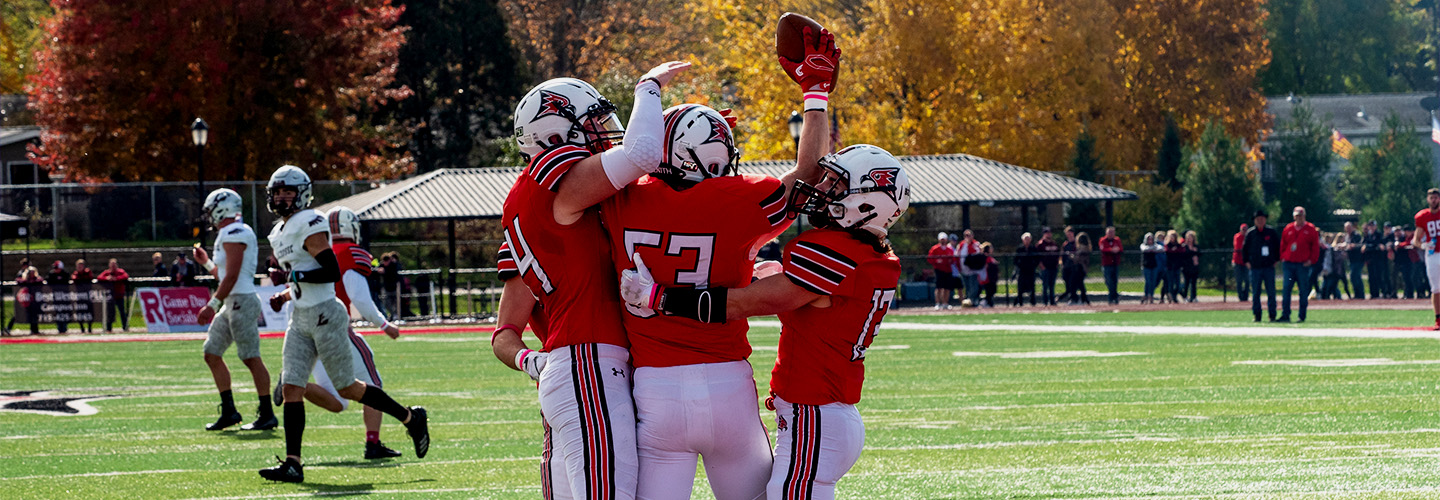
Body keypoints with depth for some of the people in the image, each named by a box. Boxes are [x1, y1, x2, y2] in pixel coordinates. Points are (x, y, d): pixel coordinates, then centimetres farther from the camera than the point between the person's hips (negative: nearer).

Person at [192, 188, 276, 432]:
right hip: (231, 304, 11)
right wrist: (206, 262, 24)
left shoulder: (235, 234, -13)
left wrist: (212, 306, -19)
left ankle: (267, 415, -3)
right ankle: (228, 411, 11)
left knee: (251, 358, -7)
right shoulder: (230, 234, 18)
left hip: (242, 302, -11)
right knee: (212, 354, 10)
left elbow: (231, 276, -19)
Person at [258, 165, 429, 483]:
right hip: (301, 319, 9)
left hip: (325, 315, -9)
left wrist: (297, 275, -25)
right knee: (291, 388, -3)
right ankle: (292, 464, -6)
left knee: (347, 388, 1)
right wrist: (285, 295, 13)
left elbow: (332, 272, -20)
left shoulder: (309, 225, -14)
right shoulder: (281, 232, 15)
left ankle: (411, 418, 18)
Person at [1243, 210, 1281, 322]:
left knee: (1271, 292, -2)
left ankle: (1272, 315, 4)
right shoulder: (1250, 233, 5)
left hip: (1269, 267, 0)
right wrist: (1247, 261, 4)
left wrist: (1276, 259, 8)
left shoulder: (1271, 232, 6)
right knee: (1255, 293, 0)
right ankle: (1257, 315, 6)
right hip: (1255, 267, 0)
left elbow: (1278, 245, 14)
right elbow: (1245, 248, 11)